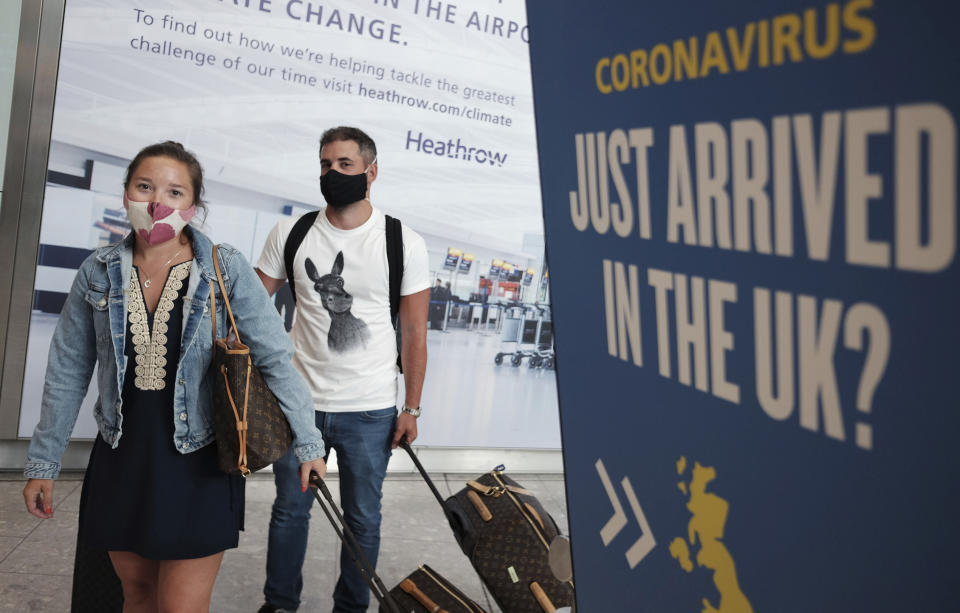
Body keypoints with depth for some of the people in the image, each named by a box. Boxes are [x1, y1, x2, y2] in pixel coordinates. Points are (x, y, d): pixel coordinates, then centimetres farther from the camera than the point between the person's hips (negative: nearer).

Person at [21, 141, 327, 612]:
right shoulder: (99, 272, -1)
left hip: (199, 466, -3)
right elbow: (67, 372, 6)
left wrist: (307, 442, -9)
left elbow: (275, 358, -8)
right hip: (122, 462, 4)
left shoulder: (226, 270, -10)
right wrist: (42, 463, 8)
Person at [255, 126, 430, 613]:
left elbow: (414, 331, -1)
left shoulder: (404, 243, -5)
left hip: (370, 411, -1)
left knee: (363, 520, 11)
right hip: (299, 403, 2)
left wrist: (411, 408, -3)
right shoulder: (290, 235, 0)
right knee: (289, 510, 15)